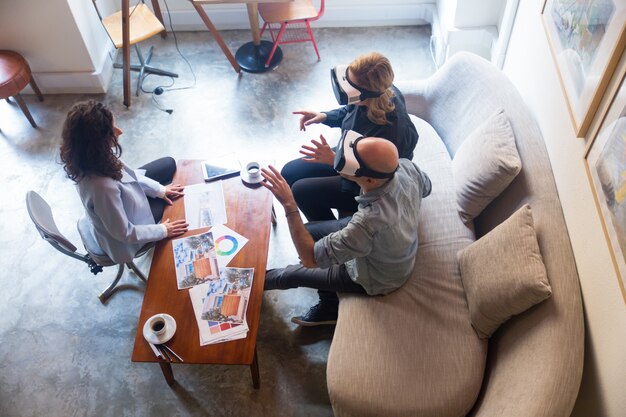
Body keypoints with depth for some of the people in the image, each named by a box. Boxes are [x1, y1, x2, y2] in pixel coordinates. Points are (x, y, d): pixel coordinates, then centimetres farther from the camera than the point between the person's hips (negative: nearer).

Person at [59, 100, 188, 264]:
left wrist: (160, 189, -3)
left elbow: (125, 172, -2)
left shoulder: (95, 157, -24)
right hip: (127, 233, -6)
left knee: (168, 164, 14)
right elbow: (124, 233, -31)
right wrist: (163, 231, -20)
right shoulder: (102, 186, -47)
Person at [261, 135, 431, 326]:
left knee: (291, 274, 9)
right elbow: (425, 187, 1)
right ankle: (328, 308, 29)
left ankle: (262, 280, 46)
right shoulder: (406, 166, -27)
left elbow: (310, 259, -34)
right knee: (308, 231, 13)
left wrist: (289, 204, -36)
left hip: (376, 278, -6)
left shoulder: (370, 221, -47)